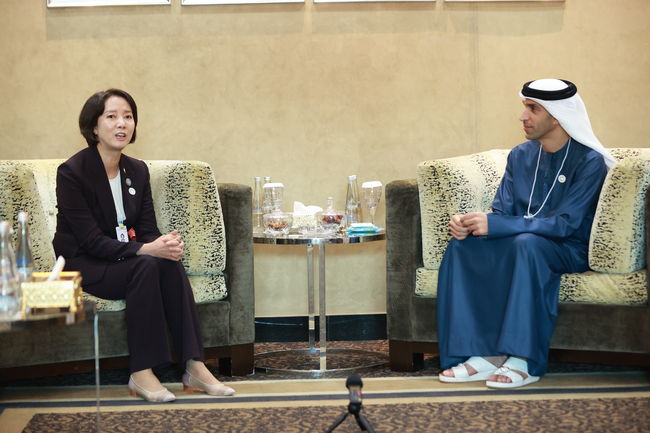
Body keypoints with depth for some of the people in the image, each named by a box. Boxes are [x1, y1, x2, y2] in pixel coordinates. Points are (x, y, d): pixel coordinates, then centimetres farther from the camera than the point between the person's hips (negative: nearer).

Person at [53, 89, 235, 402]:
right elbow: (90, 240, -20)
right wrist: (144, 250, -31)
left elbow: (147, 229, 4)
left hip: (124, 258, 6)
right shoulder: (72, 172, -14)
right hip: (84, 266, -6)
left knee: (170, 264, -26)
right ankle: (141, 374, -30)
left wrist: (167, 244, -21)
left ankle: (194, 367, -28)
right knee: (147, 266, -33)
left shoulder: (137, 171, 7)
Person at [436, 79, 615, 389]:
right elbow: (501, 212, 7)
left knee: (526, 243, -38)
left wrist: (494, 225, -28)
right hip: (517, 244, 6)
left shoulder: (589, 162, -13)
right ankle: (484, 355, -25)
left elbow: (564, 224, -22)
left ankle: (524, 362, -37)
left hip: (569, 251, -6)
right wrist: (469, 224, -18)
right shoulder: (520, 156, 8)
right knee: (461, 245, -19)